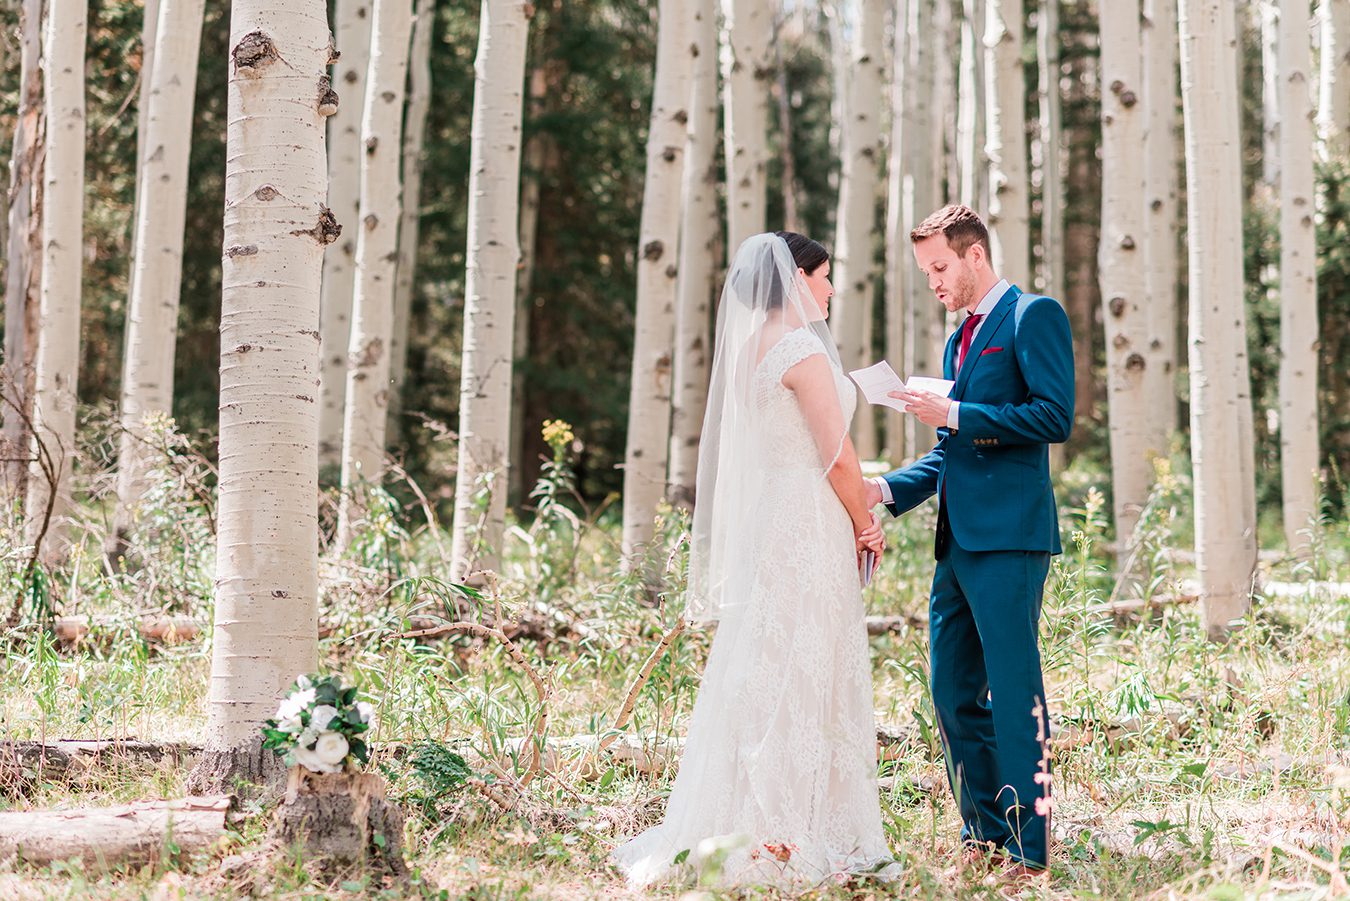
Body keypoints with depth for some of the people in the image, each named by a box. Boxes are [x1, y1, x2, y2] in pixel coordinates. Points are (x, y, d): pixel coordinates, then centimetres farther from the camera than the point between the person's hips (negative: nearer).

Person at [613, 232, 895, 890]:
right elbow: (837, 456, -15)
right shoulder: (802, 350, -13)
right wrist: (865, 525, -1)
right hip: (808, 525, -9)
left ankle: (743, 829, 15)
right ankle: (792, 836, -3)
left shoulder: (749, 347, 13)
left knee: (763, 675, 11)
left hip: (761, 523, 9)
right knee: (805, 675, -5)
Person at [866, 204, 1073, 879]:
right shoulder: (959, 339, 23)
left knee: (1013, 688, -9)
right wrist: (886, 488, 10)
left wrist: (954, 414, -14)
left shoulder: (1034, 316, -3)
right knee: (954, 691, 10)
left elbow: (1055, 417, -14)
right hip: (959, 539, 9)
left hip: (1009, 536, -9)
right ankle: (981, 835, 19)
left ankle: (1029, 850, -5)